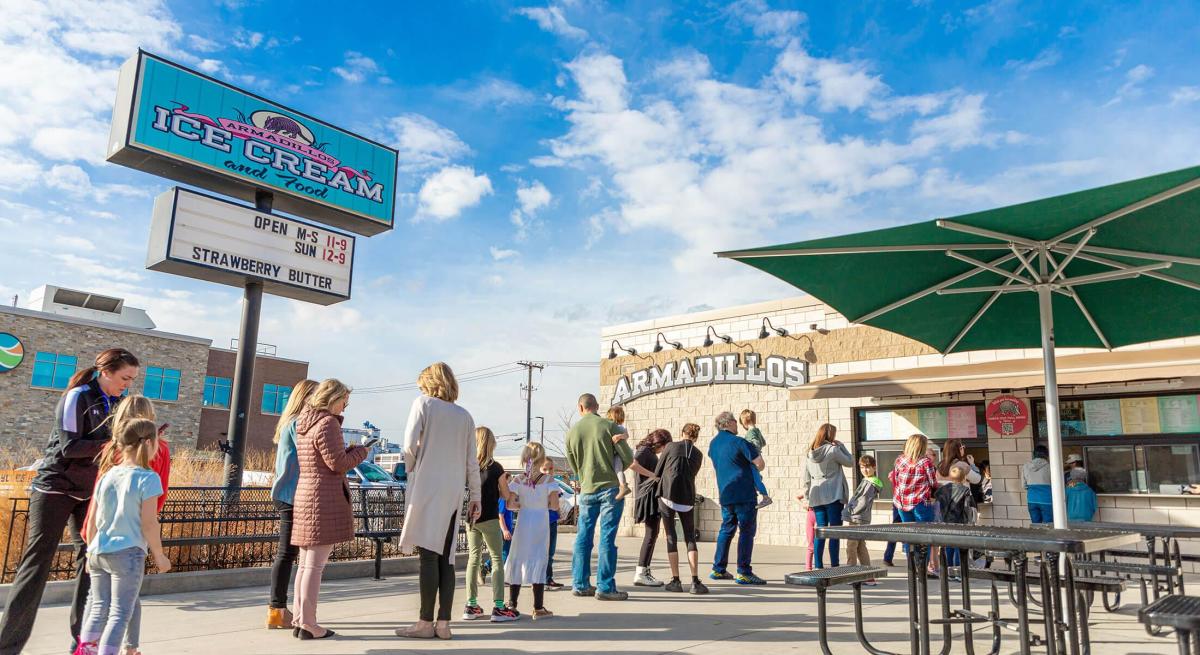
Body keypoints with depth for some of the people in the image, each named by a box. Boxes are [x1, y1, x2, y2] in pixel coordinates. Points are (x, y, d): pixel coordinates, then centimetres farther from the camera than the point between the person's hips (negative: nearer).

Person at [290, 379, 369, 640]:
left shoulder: (304, 423, 16)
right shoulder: (328, 423, -13)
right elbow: (338, 463, -16)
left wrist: (348, 451, 15)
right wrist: (360, 452, 0)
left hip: (304, 495, 9)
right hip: (325, 498, -9)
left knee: (305, 563, 13)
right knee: (315, 565, -5)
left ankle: (298, 620, 19)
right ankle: (308, 624, -1)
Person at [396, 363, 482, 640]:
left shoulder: (423, 403, 1)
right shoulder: (464, 415, 13)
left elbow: (410, 444, -9)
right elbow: (472, 461, 11)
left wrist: (411, 470, 9)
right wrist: (475, 496, 16)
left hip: (427, 488, -4)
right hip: (453, 492, 5)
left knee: (428, 555, -4)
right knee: (445, 557, 6)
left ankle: (426, 622, -1)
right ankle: (443, 623, 7)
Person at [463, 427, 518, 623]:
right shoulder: (496, 468, -9)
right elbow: (505, 495, -2)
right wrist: (504, 481, 15)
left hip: (470, 518, 4)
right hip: (489, 519, -4)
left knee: (473, 558, 12)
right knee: (497, 559, 3)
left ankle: (471, 606, 15)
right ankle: (498, 607, -1)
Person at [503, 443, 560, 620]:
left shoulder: (518, 480, -4)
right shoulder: (548, 480, -9)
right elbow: (555, 505, -11)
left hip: (523, 524, 2)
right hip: (541, 525, -2)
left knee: (517, 561, 12)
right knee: (539, 562, 3)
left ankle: (512, 605, 20)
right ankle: (538, 608, 4)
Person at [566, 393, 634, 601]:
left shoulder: (571, 432, 4)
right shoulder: (609, 426, -7)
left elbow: (573, 466, 13)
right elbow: (628, 458, -6)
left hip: (586, 490, 4)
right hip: (610, 488, -4)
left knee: (583, 537, 12)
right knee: (607, 538, -1)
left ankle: (580, 584, 18)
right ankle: (605, 587, 1)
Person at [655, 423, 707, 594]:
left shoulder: (671, 446, 3)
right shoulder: (698, 455, 12)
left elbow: (657, 473, 7)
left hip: (667, 496, -2)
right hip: (687, 499, 2)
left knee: (671, 538, 6)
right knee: (690, 539, 8)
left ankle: (676, 581, 5)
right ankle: (695, 581, -3)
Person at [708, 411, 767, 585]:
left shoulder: (713, 444, 11)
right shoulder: (739, 442, -12)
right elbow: (760, 464, -13)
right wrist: (756, 469, 10)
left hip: (725, 493, 7)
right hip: (745, 494, -7)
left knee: (726, 530, 16)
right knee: (747, 531, -2)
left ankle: (718, 569, 18)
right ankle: (744, 572, -3)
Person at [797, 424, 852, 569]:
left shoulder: (810, 453, 9)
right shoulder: (833, 450, -9)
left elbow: (806, 479, 11)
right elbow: (849, 462, 3)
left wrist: (809, 497, 16)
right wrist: (841, 445, 6)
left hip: (816, 497, 6)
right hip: (833, 496, -5)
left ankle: (818, 566, 9)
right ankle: (835, 566, -2)